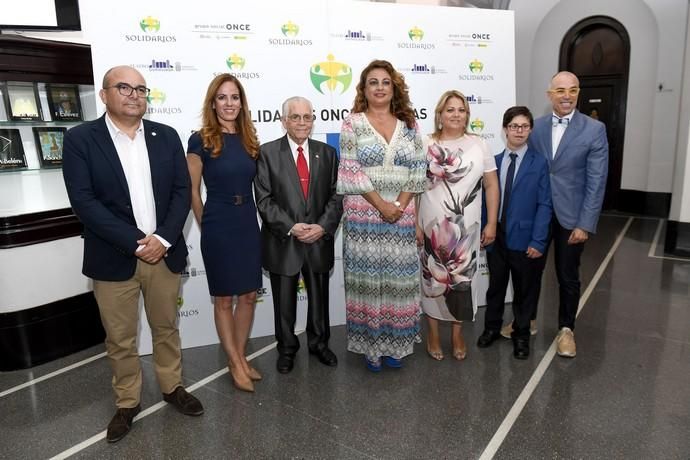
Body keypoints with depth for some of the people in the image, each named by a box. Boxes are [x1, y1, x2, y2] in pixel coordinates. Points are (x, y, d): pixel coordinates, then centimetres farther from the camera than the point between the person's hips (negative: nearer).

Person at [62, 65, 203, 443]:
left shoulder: (166, 136, 4)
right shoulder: (80, 139, -5)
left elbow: (182, 190, 0)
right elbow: (83, 201, -12)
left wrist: (163, 239, -12)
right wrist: (136, 242, -17)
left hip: (164, 253, 2)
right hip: (114, 258, -2)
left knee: (166, 328, 17)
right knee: (119, 340, 12)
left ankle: (172, 387, 37)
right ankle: (127, 402, 32)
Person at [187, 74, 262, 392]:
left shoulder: (249, 139, 6)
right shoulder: (201, 140, -8)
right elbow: (192, 191, -4)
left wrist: (246, 217, 9)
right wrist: (207, 226, 1)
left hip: (249, 225, 5)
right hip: (219, 228, -5)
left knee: (248, 295, 12)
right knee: (224, 299, 8)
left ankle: (240, 357, 30)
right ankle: (235, 363, 24)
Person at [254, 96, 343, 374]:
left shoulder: (327, 153, 5)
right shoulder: (267, 153, -3)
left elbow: (336, 196, 2)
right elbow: (264, 200, -8)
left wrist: (323, 226, -13)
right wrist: (291, 227, -17)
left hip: (319, 240, 2)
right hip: (282, 242, -2)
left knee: (319, 297, 16)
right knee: (284, 299, 11)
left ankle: (319, 343, 38)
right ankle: (287, 348, 32)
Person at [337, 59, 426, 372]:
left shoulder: (408, 124, 10)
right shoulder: (353, 123, 1)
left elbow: (417, 170, 5)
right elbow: (351, 171, -7)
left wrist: (401, 205, -8)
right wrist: (381, 205, -13)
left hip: (402, 214, 3)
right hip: (365, 214, -3)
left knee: (399, 278, 7)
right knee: (368, 277, 3)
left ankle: (394, 343, 24)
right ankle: (371, 345, 18)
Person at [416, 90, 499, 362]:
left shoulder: (479, 145, 2)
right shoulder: (425, 146, -2)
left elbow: (492, 186, 4)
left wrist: (491, 224, 0)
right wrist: (415, 224, -5)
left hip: (466, 228, 1)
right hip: (431, 226, -1)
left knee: (462, 280, 10)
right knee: (433, 279, 8)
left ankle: (457, 333, 29)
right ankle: (433, 333, 27)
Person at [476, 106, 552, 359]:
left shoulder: (539, 163, -3)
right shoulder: (494, 161, 5)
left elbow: (544, 204, -7)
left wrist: (538, 241, -13)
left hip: (524, 239, -2)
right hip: (496, 237, 2)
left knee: (525, 290, 12)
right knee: (495, 286, 15)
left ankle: (521, 334, 31)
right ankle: (492, 327, 35)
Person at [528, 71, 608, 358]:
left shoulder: (594, 129, -6)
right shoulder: (535, 127, 1)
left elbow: (596, 181, -9)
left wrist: (585, 224, -13)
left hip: (570, 215, -2)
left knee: (568, 276, 11)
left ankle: (566, 329, 31)